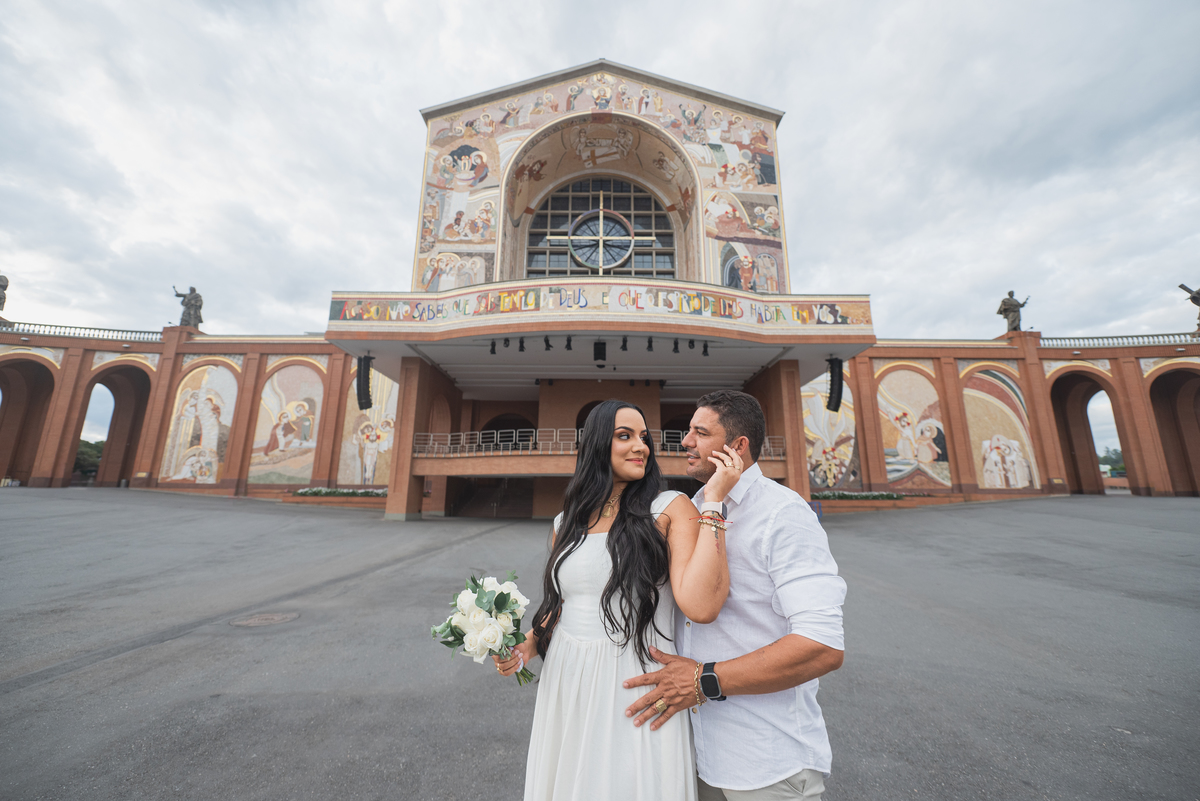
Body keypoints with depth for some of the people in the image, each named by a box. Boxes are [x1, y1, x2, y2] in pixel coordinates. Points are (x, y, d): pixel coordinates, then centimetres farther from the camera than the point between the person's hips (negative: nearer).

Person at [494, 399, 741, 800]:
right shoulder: (567, 522, 5)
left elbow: (701, 606, -24)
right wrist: (527, 648, 0)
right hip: (565, 689, 5)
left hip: (637, 696, -4)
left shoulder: (671, 508, -10)